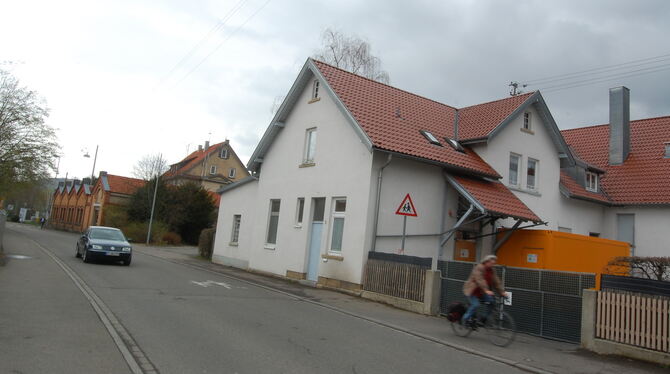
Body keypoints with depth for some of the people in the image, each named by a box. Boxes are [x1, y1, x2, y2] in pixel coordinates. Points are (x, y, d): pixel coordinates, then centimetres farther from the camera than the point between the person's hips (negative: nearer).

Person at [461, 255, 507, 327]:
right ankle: (465, 319, -5)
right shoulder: (479, 268, -20)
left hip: (481, 292, 7)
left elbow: (496, 282, -1)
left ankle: (484, 319, 2)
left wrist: (502, 292, -12)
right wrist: (486, 290, -44)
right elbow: (480, 280, -33)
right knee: (475, 304, -23)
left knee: (491, 301, -12)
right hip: (472, 290, -7)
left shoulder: (491, 271, 4)